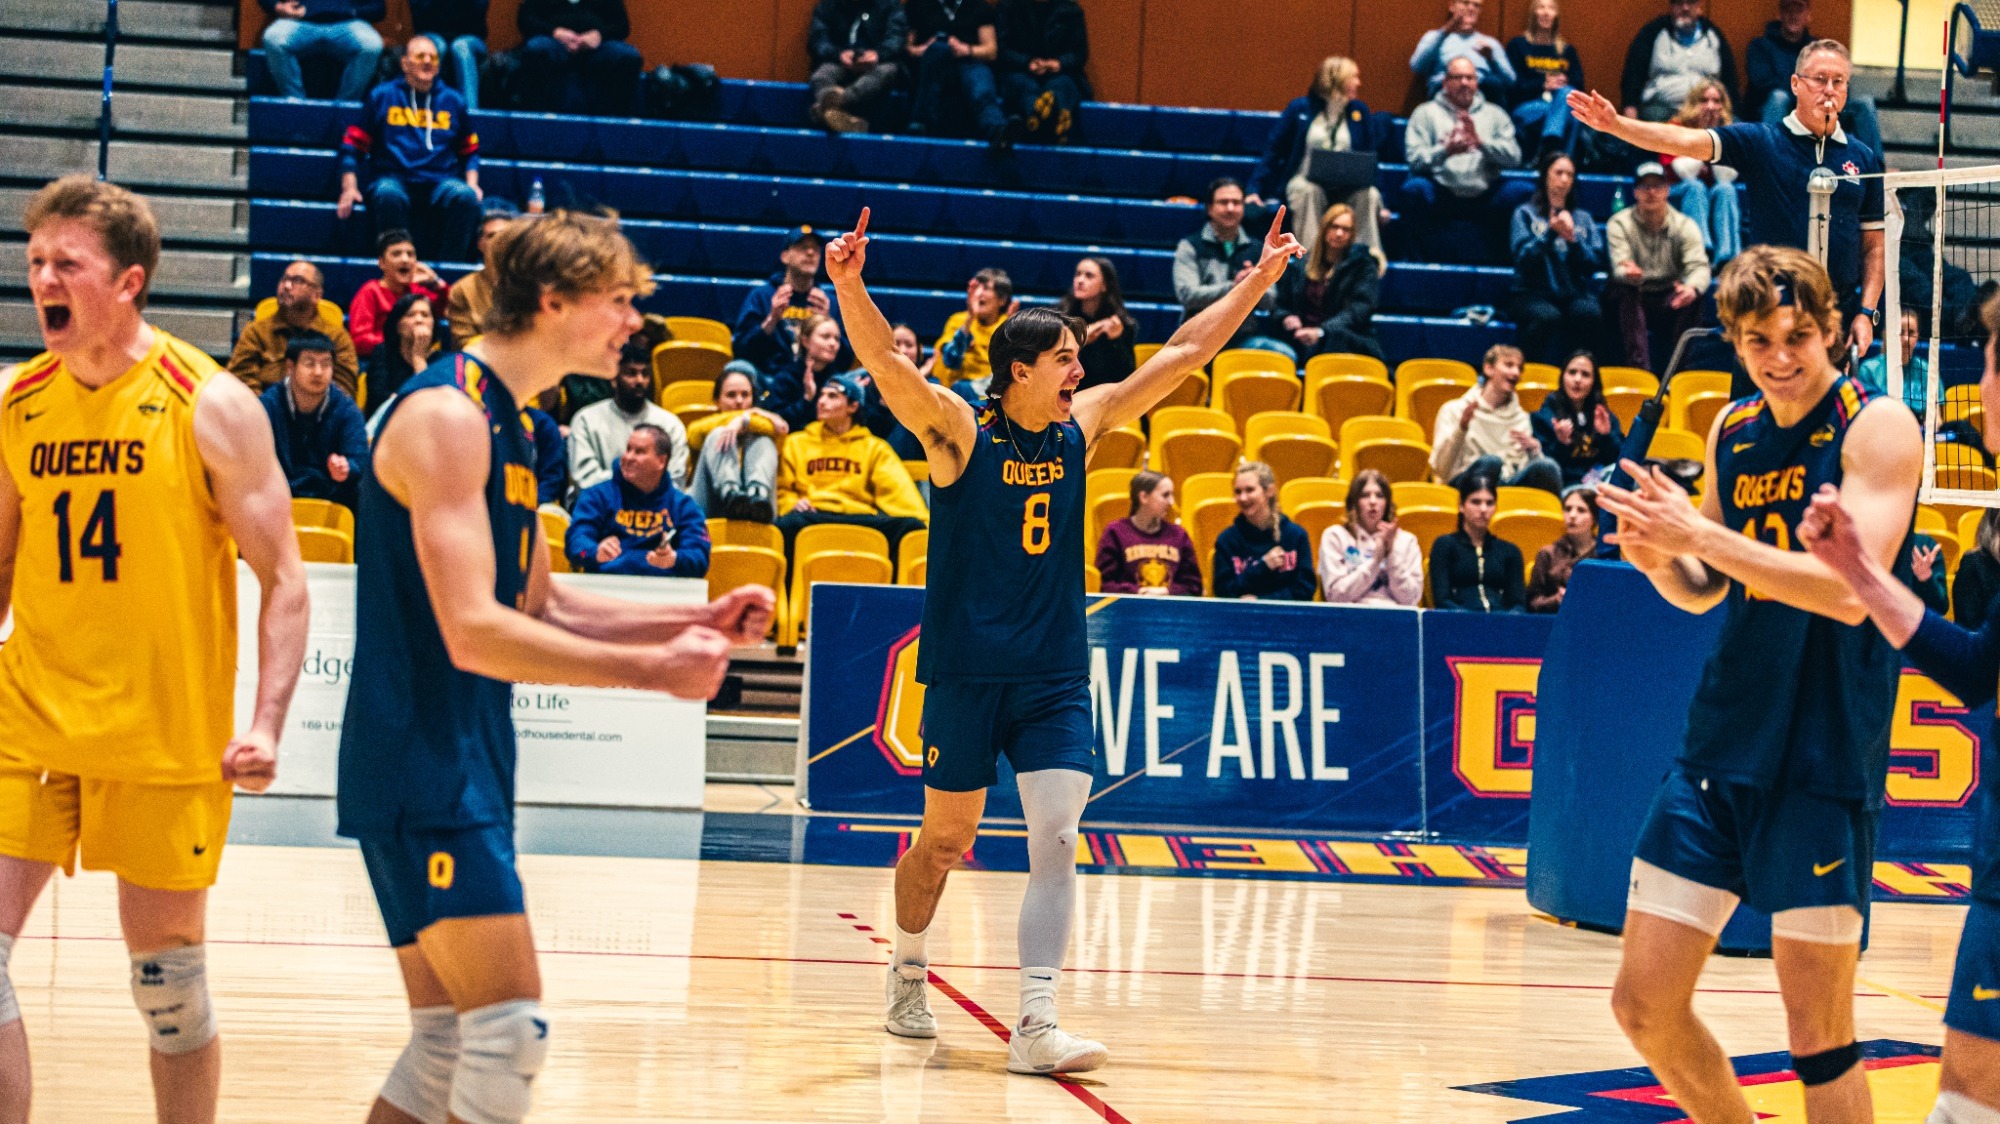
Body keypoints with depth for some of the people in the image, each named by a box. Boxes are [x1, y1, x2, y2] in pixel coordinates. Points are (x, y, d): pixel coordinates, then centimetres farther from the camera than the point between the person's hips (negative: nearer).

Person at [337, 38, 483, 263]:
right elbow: (352, 147, 12)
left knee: (466, 196, -32)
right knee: (388, 194, -38)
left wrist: (472, 184, 8)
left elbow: (470, 151, 26)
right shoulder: (381, 96, 13)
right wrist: (349, 189, -1)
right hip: (394, 179, -2)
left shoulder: (453, 101, 19)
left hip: (441, 184, 2)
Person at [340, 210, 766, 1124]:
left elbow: (542, 607, 23)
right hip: (423, 771, -10)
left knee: (447, 1044, 11)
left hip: (464, 771, 10)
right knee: (512, 1028, -12)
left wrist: (698, 621, 11)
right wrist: (652, 670, -20)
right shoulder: (447, 415, -15)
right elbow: (472, 631, -23)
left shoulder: (500, 422, 17)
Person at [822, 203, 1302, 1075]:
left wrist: (1260, 277, 10)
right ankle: (908, 973, 34)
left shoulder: (1085, 423, 5)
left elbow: (1183, 356, 10)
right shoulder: (956, 430, -8)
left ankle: (1034, 1026, -15)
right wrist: (849, 286, -42)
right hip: (966, 671, -3)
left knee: (1056, 839, -11)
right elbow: (885, 363, -24)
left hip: (1056, 676, 3)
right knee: (945, 839, 8)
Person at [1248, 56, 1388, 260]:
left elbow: (1370, 155, 8)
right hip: (1303, 181, -2)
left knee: (1369, 195, -29)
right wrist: (1256, 190, -8)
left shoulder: (1360, 112, 11)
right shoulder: (1300, 109, 3)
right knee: (1310, 191, -37)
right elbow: (1273, 150, 2)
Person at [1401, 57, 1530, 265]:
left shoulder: (1494, 114, 18)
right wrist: (1446, 150, -22)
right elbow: (1415, 160, -4)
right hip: (1441, 197, -2)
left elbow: (1514, 157, 3)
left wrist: (1480, 142, -12)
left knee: (1521, 192, -24)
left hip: (1484, 199, 2)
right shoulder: (1427, 113, 12)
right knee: (1414, 189, -32)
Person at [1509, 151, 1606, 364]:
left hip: (1575, 293, 2)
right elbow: (1523, 257, -4)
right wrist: (1550, 233, -16)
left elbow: (1596, 263, 6)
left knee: (1590, 313, -33)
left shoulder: (1583, 218, 19)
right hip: (1533, 293, -2)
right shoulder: (1526, 213, 11)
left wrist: (1572, 239, -10)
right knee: (1547, 316, -37)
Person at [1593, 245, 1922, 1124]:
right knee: (1645, 1005, 6)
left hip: (1823, 763, -6)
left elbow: (1847, 590, -21)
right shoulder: (1733, 432, 11)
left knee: (1818, 1037, -2)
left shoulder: (1876, 427, -8)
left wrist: (1702, 534, -24)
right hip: (1720, 748, 6)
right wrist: (1662, 557, -2)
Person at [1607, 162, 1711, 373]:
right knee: (1623, 289, -34)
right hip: (1634, 301, -1)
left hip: (1670, 303, 1)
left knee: (1692, 295, -30)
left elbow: (1699, 266, -16)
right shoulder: (1619, 224, -5)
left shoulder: (1684, 225, -1)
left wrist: (1692, 288, -42)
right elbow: (1619, 267, -21)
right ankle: (1639, 368, -41)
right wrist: (1629, 274, -49)